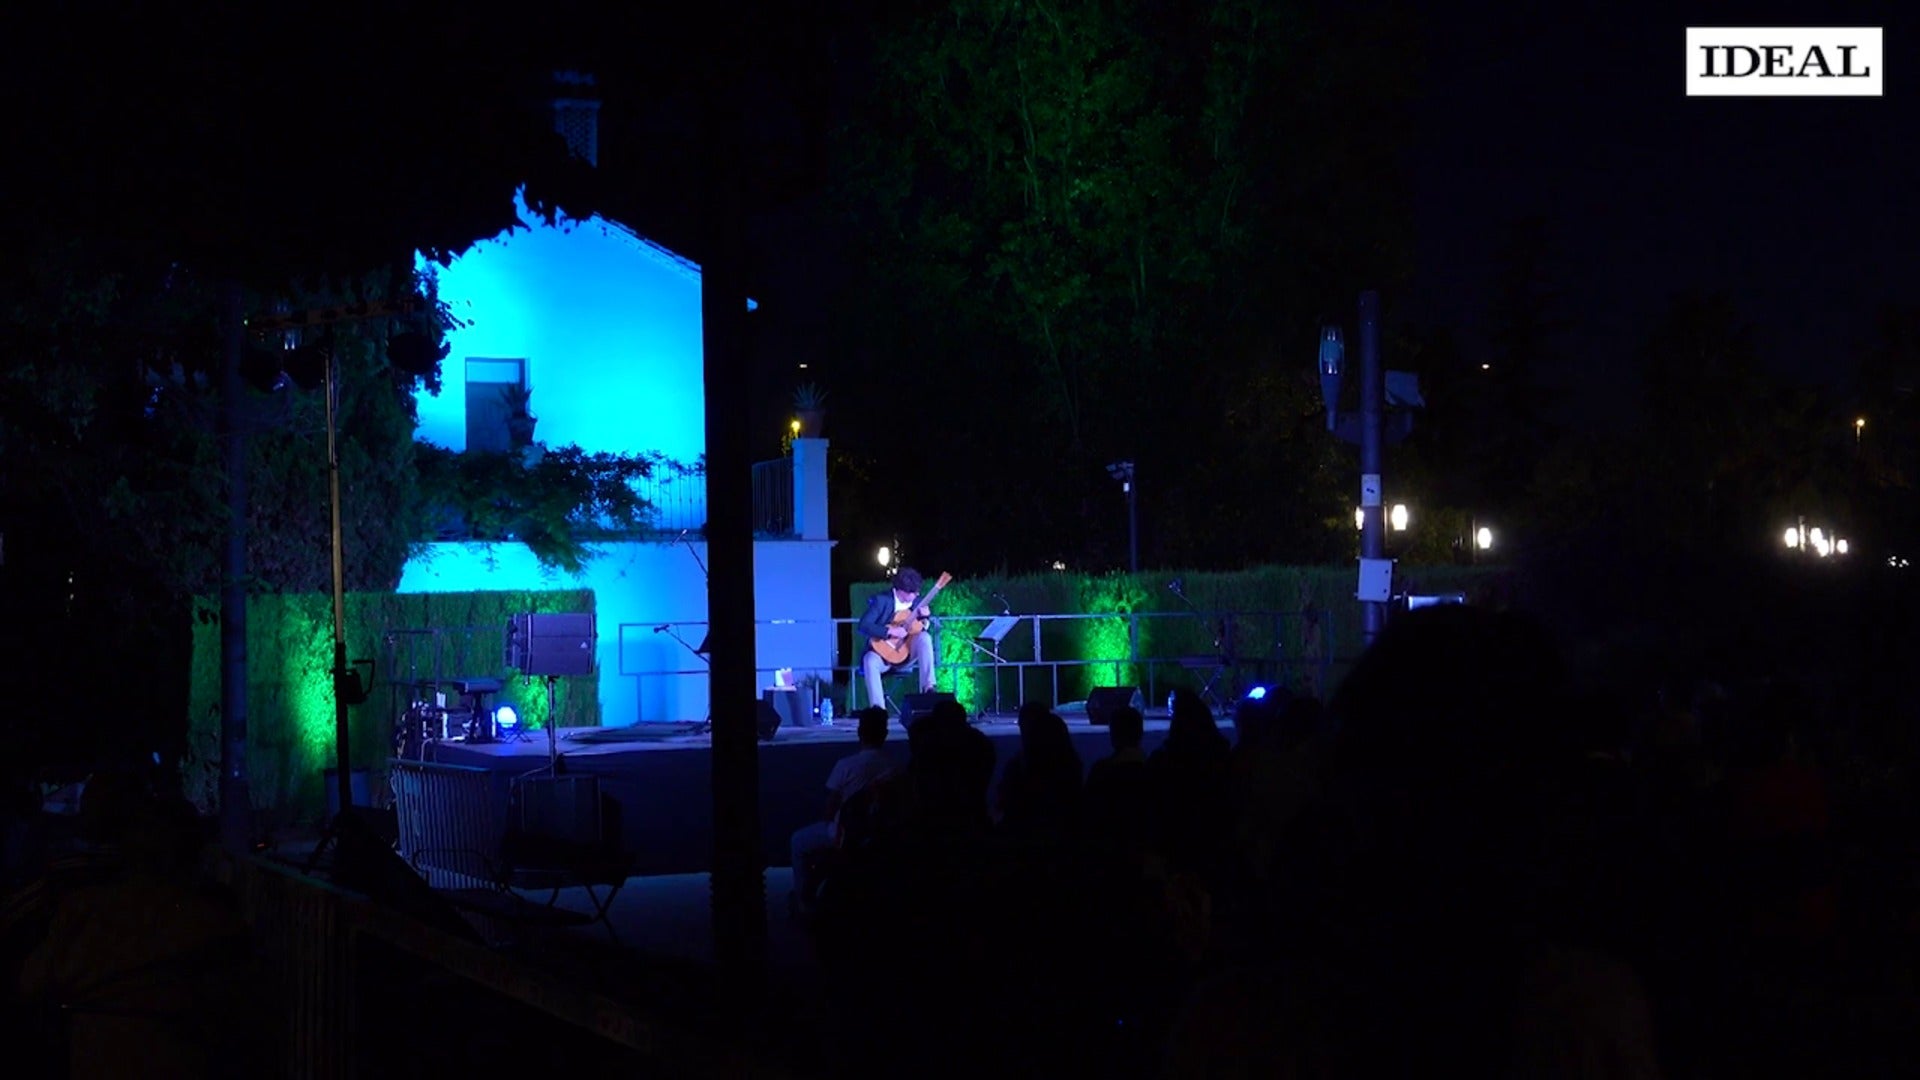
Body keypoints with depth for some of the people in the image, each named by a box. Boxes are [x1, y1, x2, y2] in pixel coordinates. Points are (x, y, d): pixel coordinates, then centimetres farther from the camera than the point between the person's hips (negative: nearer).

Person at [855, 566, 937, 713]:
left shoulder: (917, 601, 3)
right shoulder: (881, 600, -10)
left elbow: (931, 629, 9)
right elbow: (864, 626, -21)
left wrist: (926, 616, -12)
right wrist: (890, 631, -28)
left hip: (907, 652, 3)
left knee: (924, 637, -25)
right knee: (870, 660, -35)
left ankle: (927, 687, -27)